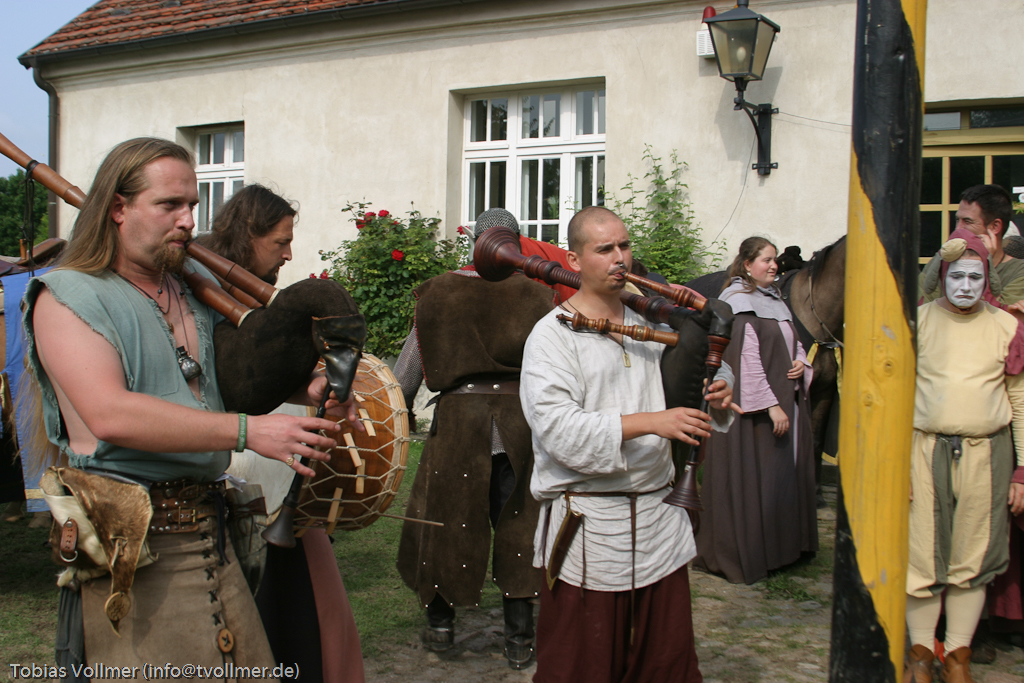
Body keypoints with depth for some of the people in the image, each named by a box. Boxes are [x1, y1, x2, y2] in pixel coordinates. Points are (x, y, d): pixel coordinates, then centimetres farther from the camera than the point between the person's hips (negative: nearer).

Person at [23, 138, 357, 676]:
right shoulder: (67, 298, -5)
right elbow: (110, 415, -21)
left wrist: (308, 390, 6)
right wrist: (246, 430, -23)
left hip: (209, 528, 6)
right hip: (131, 548, -6)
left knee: (251, 667, 7)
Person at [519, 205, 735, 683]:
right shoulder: (552, 335, -6)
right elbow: (559, 428, -19)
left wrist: (715, 394, 3)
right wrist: (650, 422, -24)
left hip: (659, 521, 6)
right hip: (586, 529, -5)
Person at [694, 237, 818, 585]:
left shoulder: (774, 299, 13)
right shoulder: (739, 302, -13)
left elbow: (792, 341, 21)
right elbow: (747, 360, -19)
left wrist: (801, 362, -2)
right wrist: (770, 405, -22)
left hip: (787, 401, 9)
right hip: (753, 410, -9)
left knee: (786, 474, 14)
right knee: (752, 480, -2)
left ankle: (782, 546, 27)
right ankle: (744, 555, 10)